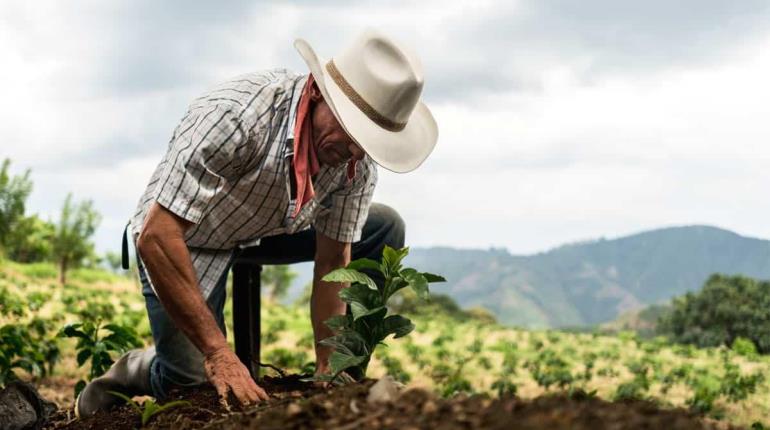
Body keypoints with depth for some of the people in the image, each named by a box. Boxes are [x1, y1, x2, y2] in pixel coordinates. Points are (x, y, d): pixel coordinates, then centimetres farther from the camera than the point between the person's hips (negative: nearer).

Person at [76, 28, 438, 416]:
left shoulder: (358, 160, -19)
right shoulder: (235, 115, -38)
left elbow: (333, 262, -9)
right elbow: (156, 237, -39)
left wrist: (328, 369, -14)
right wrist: (218, 353, -39)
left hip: (269, 229, 6)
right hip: (181, 239, -5)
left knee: (384, 229, -5)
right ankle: (138, 370, 17)